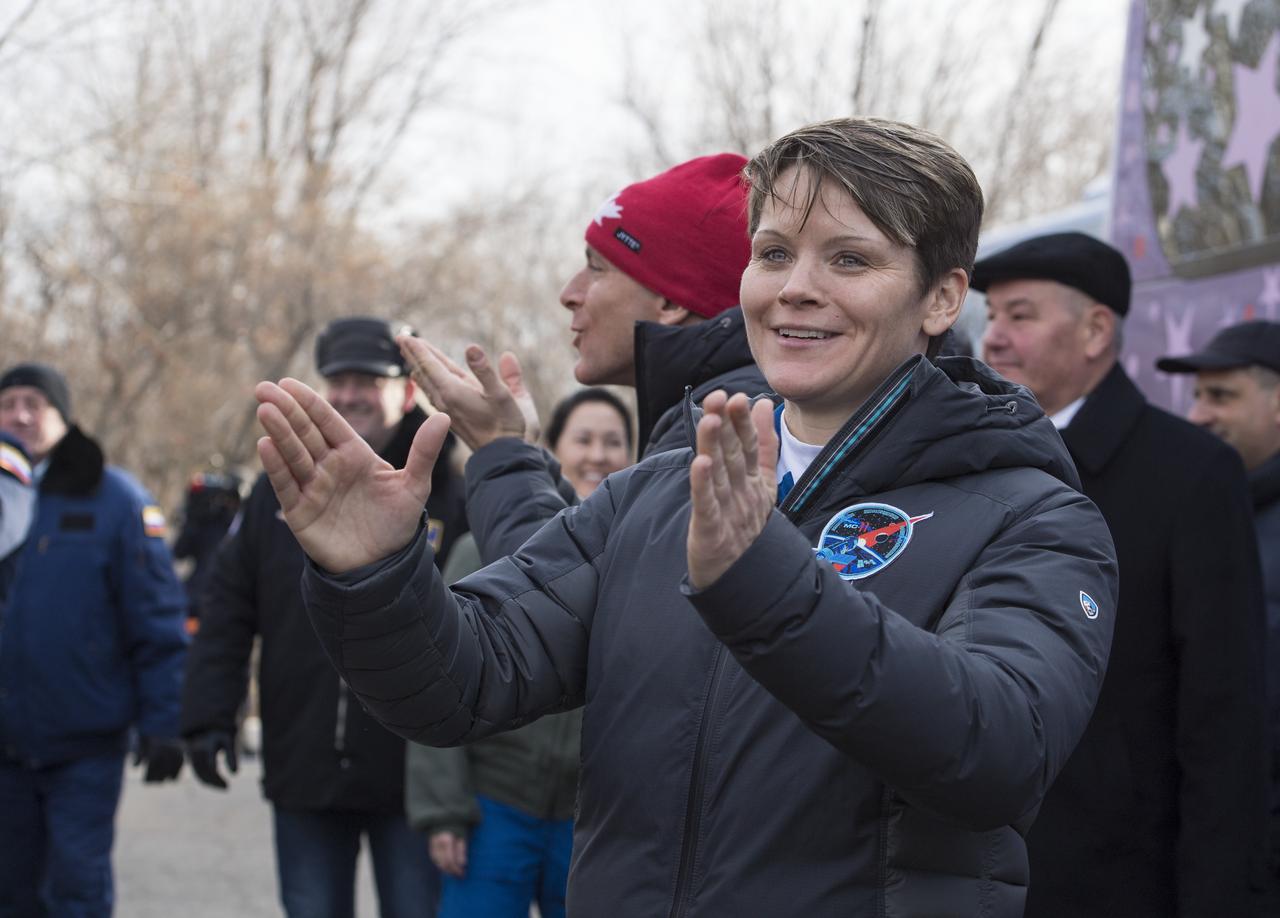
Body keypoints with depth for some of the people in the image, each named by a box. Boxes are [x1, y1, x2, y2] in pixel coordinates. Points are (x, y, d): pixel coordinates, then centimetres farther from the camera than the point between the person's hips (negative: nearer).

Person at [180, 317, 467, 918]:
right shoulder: (282, 489, 8)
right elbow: (228, 611, 9)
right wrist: (209, 716, 1)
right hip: (302, 772, 3)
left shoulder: (446, 495, -2)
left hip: (410, 775, -3)